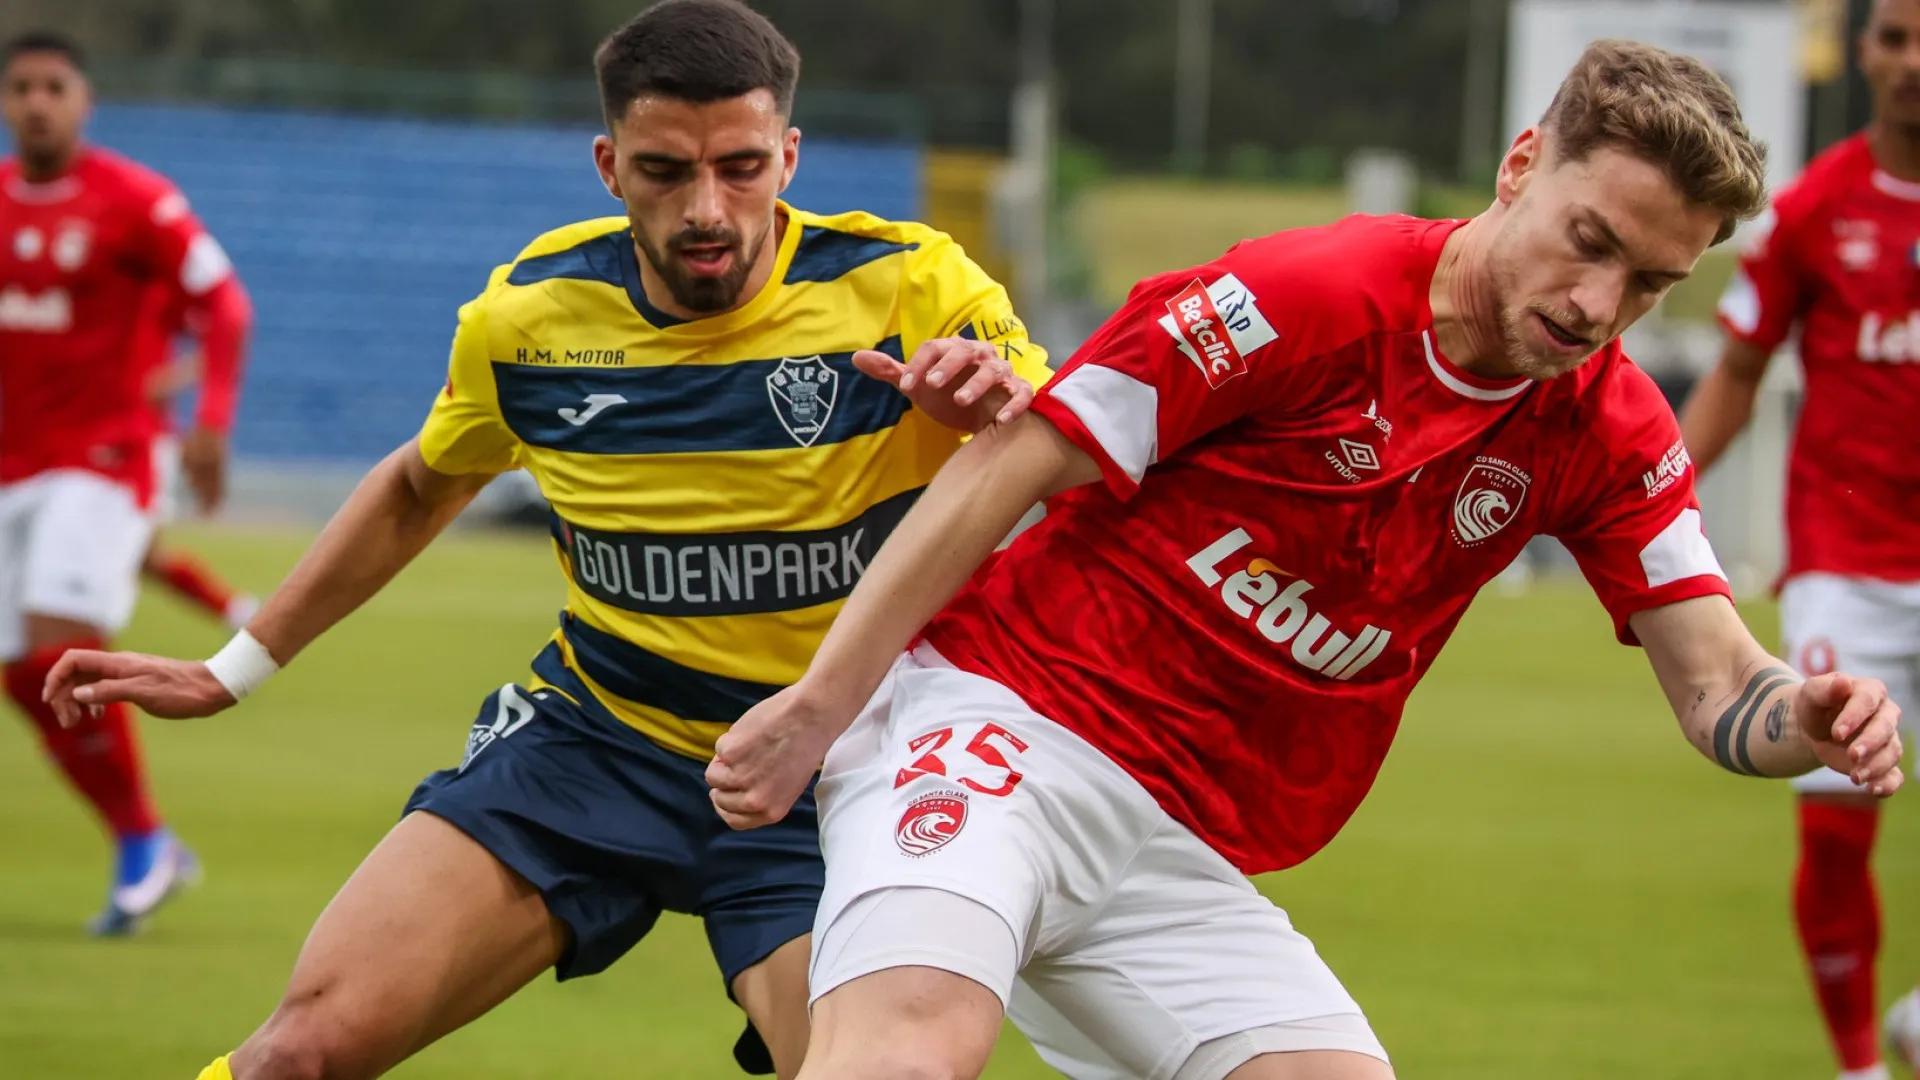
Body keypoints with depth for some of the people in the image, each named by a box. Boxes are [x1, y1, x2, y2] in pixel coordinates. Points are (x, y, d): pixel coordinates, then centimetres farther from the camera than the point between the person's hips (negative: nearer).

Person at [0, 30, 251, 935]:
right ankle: (144, 844, 16)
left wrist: (213, 420, -18)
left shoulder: (134, 201, -9)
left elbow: (222, 303, -7)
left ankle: (144, 848, -5)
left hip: (103, 460, -6)